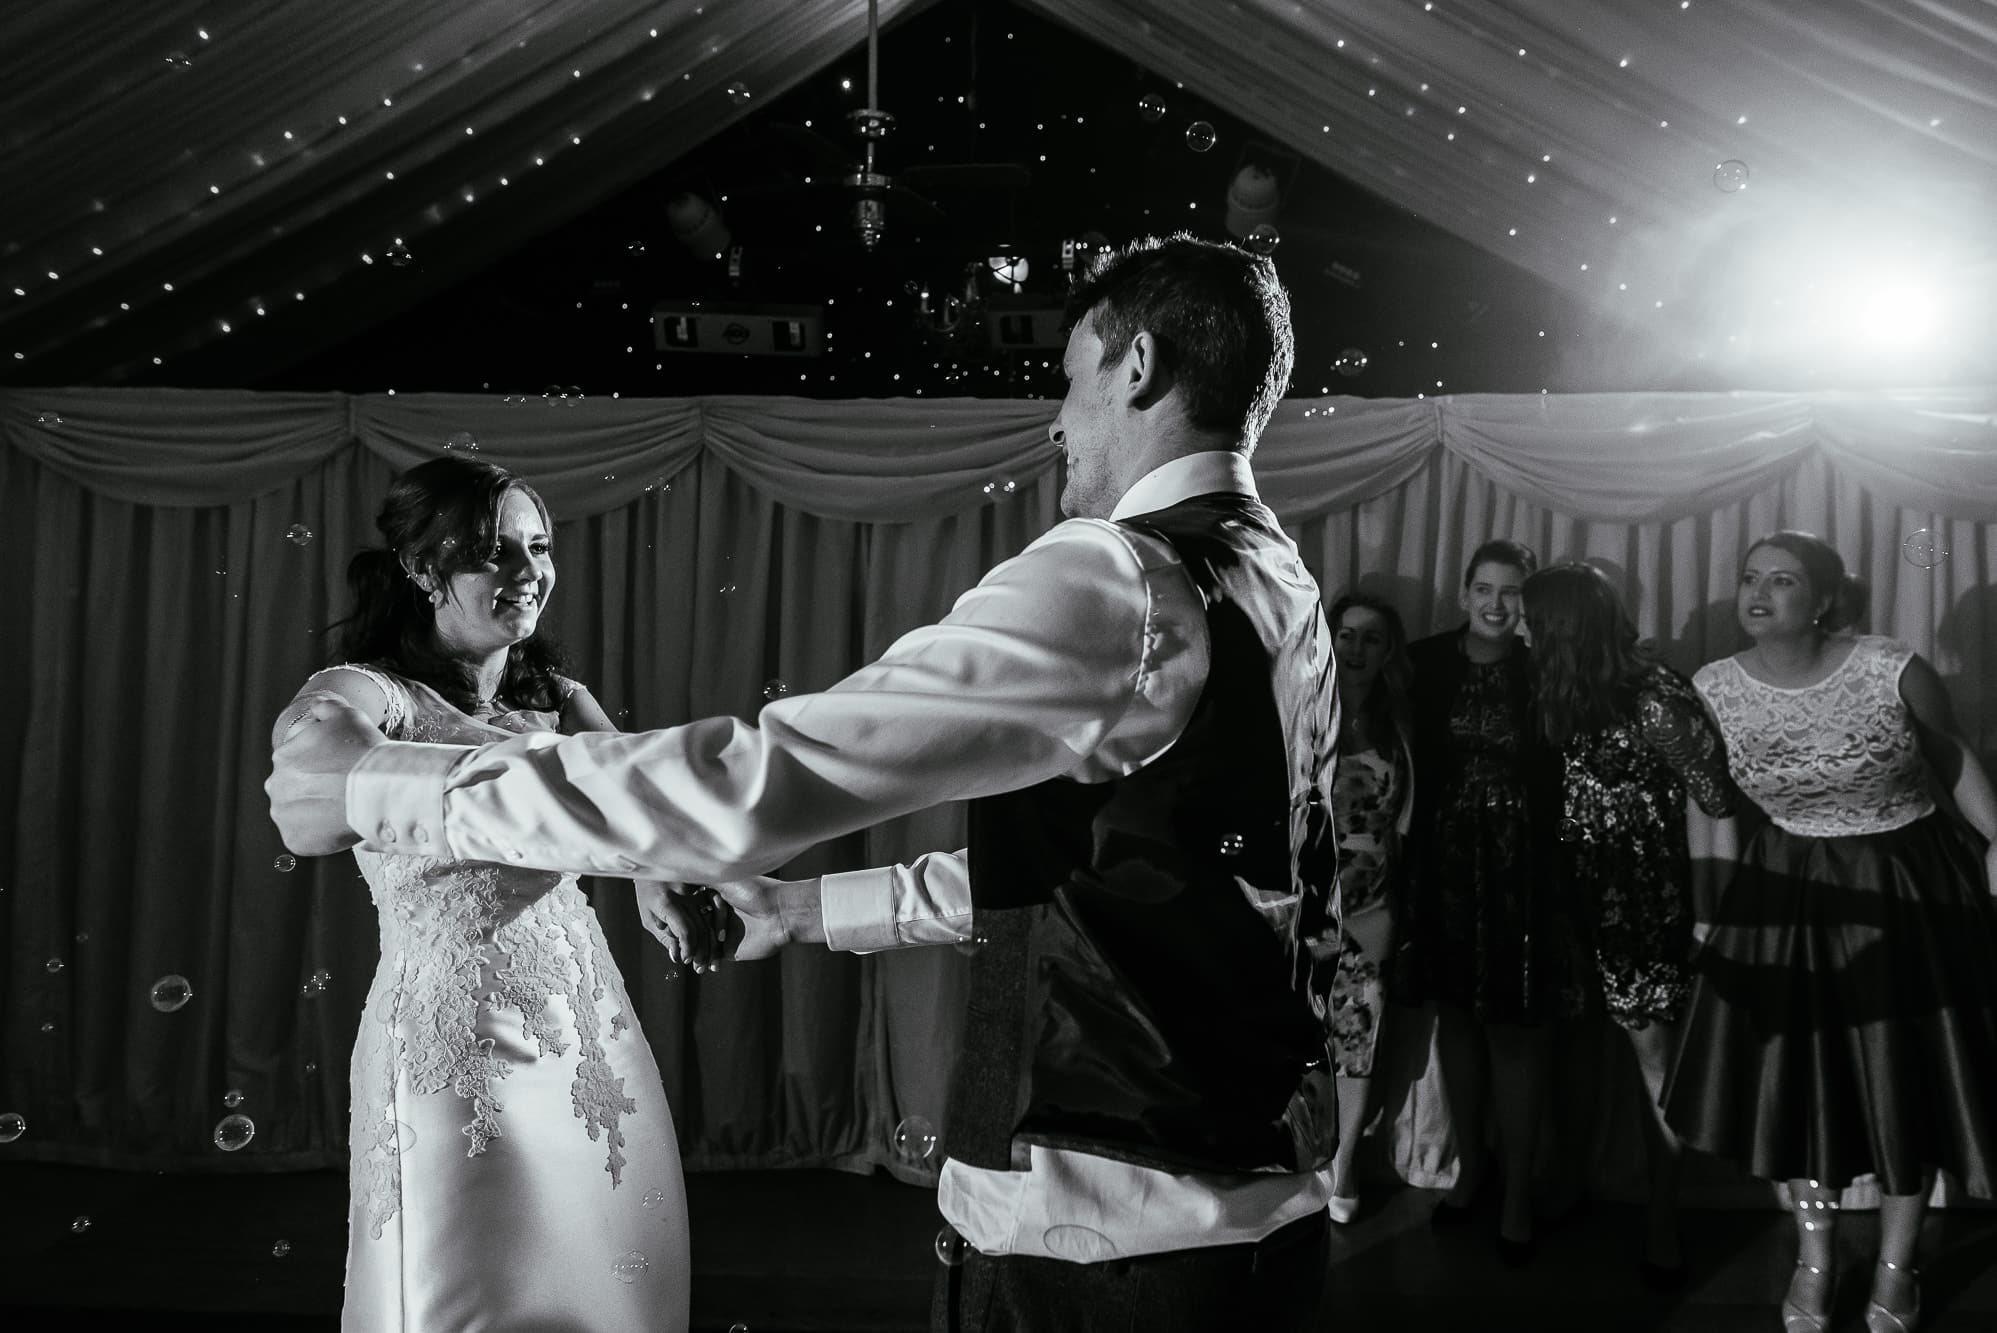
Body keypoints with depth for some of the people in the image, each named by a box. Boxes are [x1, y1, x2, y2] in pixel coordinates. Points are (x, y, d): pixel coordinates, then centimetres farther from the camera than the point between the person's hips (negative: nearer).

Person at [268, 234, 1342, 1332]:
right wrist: (808, 909, 23)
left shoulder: (1119, 580, -19)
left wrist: (378, 785, -13)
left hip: (1099, 1242, -8)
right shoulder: (1285, 596, 10)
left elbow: (745, 788, -24)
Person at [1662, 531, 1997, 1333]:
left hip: (1911, 883, -2)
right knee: (1796, 1072, 8)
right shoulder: (1712, 689, -9)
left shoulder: (1896, 671, -16)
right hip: (1790, 892, 2)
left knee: (1910, 1074, 7)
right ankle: (1814, 1260, 27)